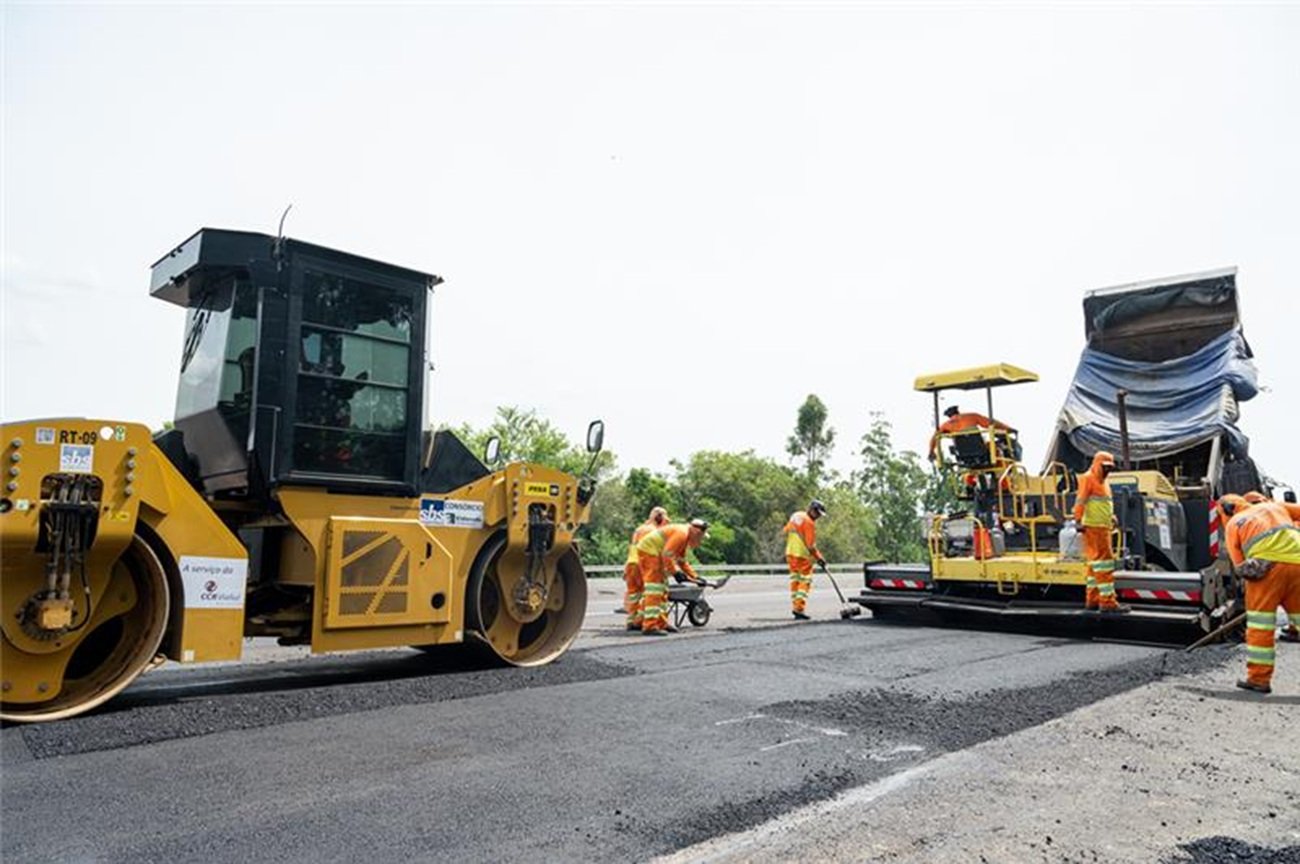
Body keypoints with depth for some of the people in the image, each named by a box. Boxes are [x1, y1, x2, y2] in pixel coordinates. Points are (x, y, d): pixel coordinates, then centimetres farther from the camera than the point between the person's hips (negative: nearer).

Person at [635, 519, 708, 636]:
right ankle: (650, 626, -16)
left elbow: (681, 561, 23)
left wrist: (694, 577, 18)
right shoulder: (681, 533, -17)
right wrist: (676, 573, -21)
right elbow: (667, 555, -24)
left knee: (663, 590, 14)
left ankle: (661, 624, 20)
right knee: (654, 591, -14)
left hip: (657, 554, 11)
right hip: (649, 551, -11)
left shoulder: (685, 537, 15)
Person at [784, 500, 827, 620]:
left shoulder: (795, 515, 9)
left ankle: (795, 607, 18)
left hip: (791, 553, 9)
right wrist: (819, 557, -7)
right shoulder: (809, 522, -16)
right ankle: (799, 609, -10)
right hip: (803, 556, -9)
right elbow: (810, 545, -17)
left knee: (795, 580, 15)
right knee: (805, 582, -4)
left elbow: (786, 531, 18)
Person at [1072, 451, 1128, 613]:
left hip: (1103, 527, 10)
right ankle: (1107, 601, -12)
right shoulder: (1088, 479, -7)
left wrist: (1112, 517, 18)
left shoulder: (1103, 482, 22)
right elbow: (1080, 501, -15)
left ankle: (1092, 600, 18)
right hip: (1093, 527, -10)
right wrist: (1078, 520, -22)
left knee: (1095, 564, 12)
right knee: (1104, 563, -12)